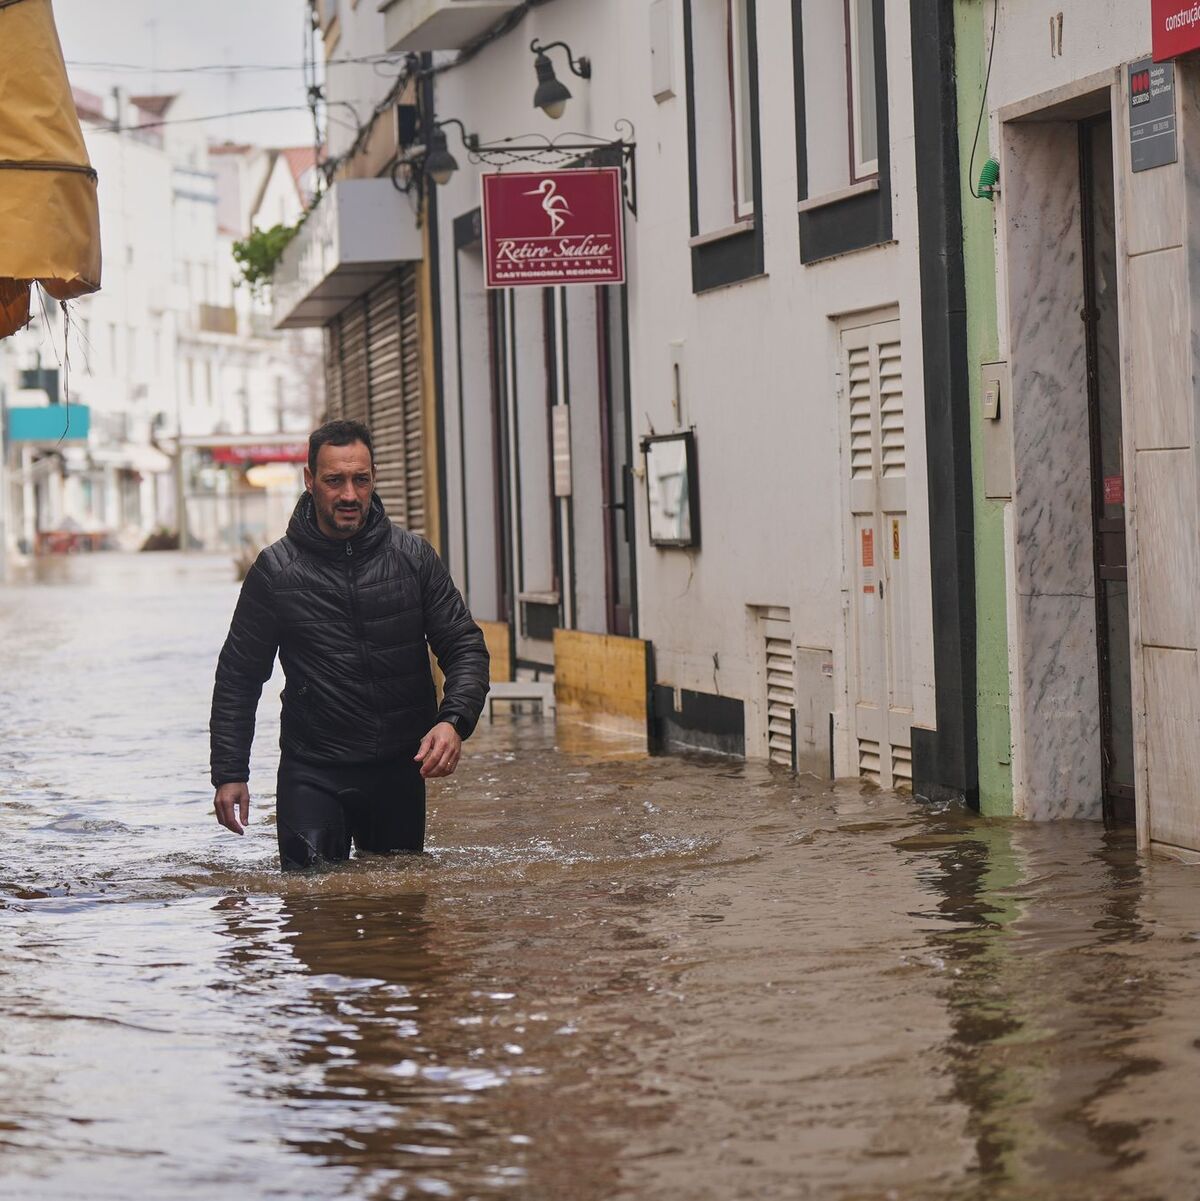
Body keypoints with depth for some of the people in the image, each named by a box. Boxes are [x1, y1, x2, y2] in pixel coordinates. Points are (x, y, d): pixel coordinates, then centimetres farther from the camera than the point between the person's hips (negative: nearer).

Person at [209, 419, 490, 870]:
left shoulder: (414, 557, 2)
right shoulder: (275, 571, -1)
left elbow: (465, 648, 4)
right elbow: (238, 676, 5)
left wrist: (454, 721, -15)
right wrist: (229, 773, -1)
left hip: (400, 769, 2)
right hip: (311, 774, -2)